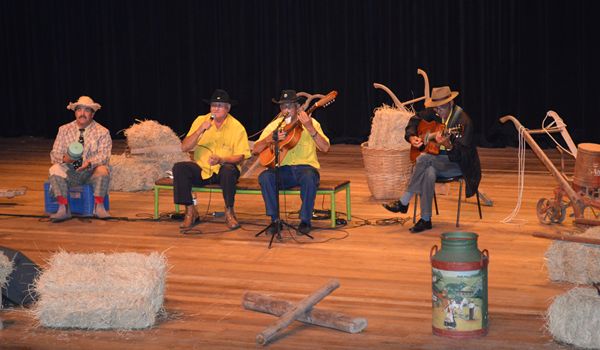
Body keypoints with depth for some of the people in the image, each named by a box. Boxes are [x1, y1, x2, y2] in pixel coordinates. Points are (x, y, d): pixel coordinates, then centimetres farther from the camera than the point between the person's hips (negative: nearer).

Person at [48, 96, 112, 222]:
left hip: (91, 172, -2)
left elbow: (103, 155, -9)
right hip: (69, 172, 2)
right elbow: (54, 154, 5)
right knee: (55, 169, -29)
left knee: (102, 170, -34)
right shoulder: (64, 130, 10)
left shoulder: (102, 132, 3)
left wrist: (89, 162, -31)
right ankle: (63, 208, -34)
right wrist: (64, 158, -20)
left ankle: (99, 207, -27)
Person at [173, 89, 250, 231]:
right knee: (179, 168, -23)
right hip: (201, 169, 3)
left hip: (224, 169, -3)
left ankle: (229, 212, -18)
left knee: (229, 170, -36)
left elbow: (239, 157, -8)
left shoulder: (237, 127, -5)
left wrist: (221, 159, -27)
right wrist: (201, 130, -19)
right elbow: (184, 147, -6)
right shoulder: (201, 121, 1)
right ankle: (190, 212, -14)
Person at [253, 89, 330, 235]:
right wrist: (270, 139, -16)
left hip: (305, 167, -2)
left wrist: (310, 128, -25)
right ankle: (275, 220, -15)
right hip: (283, 169, 2)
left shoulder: (311, 123, 0)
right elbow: (256, 150, 4)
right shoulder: (275, 125, 7)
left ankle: (305, 221, -19)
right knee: (264, 177, -28)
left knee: (309, 177, -37)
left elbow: (325, 148, -14)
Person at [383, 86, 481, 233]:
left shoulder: (463, 121, -20)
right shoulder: (434, 113, 0)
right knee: (429, 173, -31)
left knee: (423, 159, -31)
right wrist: (411, 137, -4)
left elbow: (461, 155, -27)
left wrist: (448, 145, -47)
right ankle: (425, 220, -24)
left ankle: (403, 202, -21)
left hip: (458, 164, -6)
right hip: (438, 159, 6)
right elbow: (415, 120, 16)